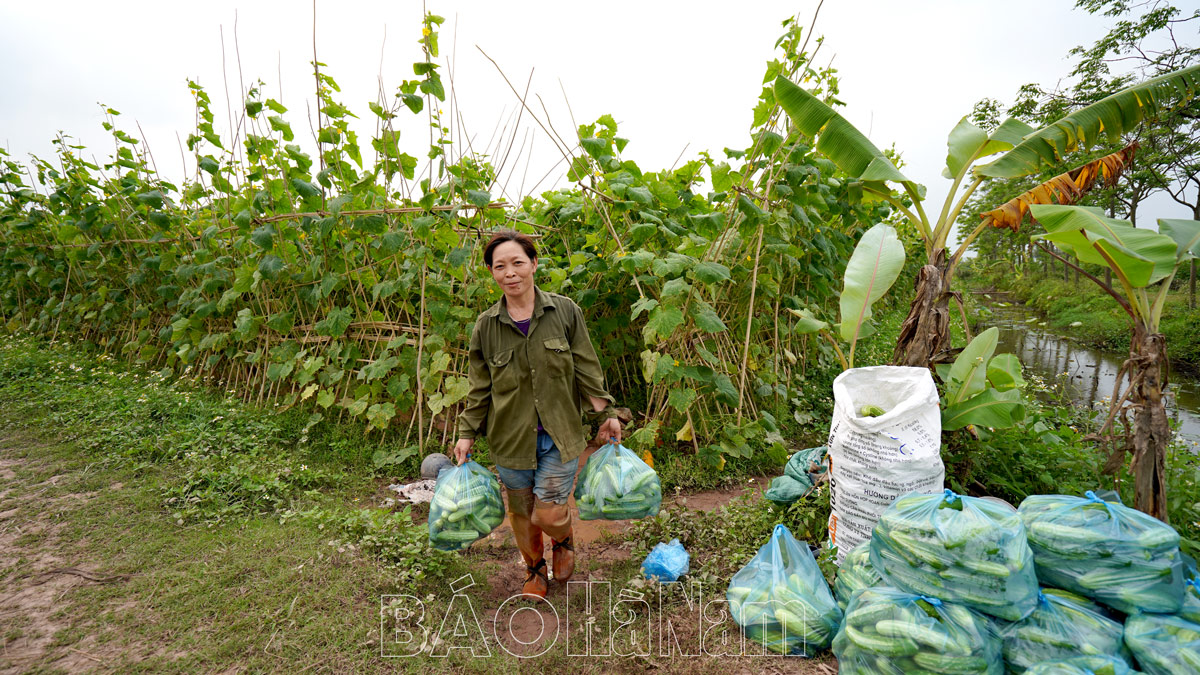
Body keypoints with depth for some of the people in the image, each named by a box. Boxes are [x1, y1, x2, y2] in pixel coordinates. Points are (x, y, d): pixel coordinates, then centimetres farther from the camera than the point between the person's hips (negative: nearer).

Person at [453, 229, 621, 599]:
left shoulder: (564, 311, -5)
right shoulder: (486, 325, -2)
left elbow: (587, 368, 1)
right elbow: (479, 387, 6)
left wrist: (606, 413, 2)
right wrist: (467, 433, 4)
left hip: (559, 435, -1)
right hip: (511, 438, 2)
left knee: (549, 513, -2)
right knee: (521, 512, 15)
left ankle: (564, 542, 36)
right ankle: (535, 571, 44)